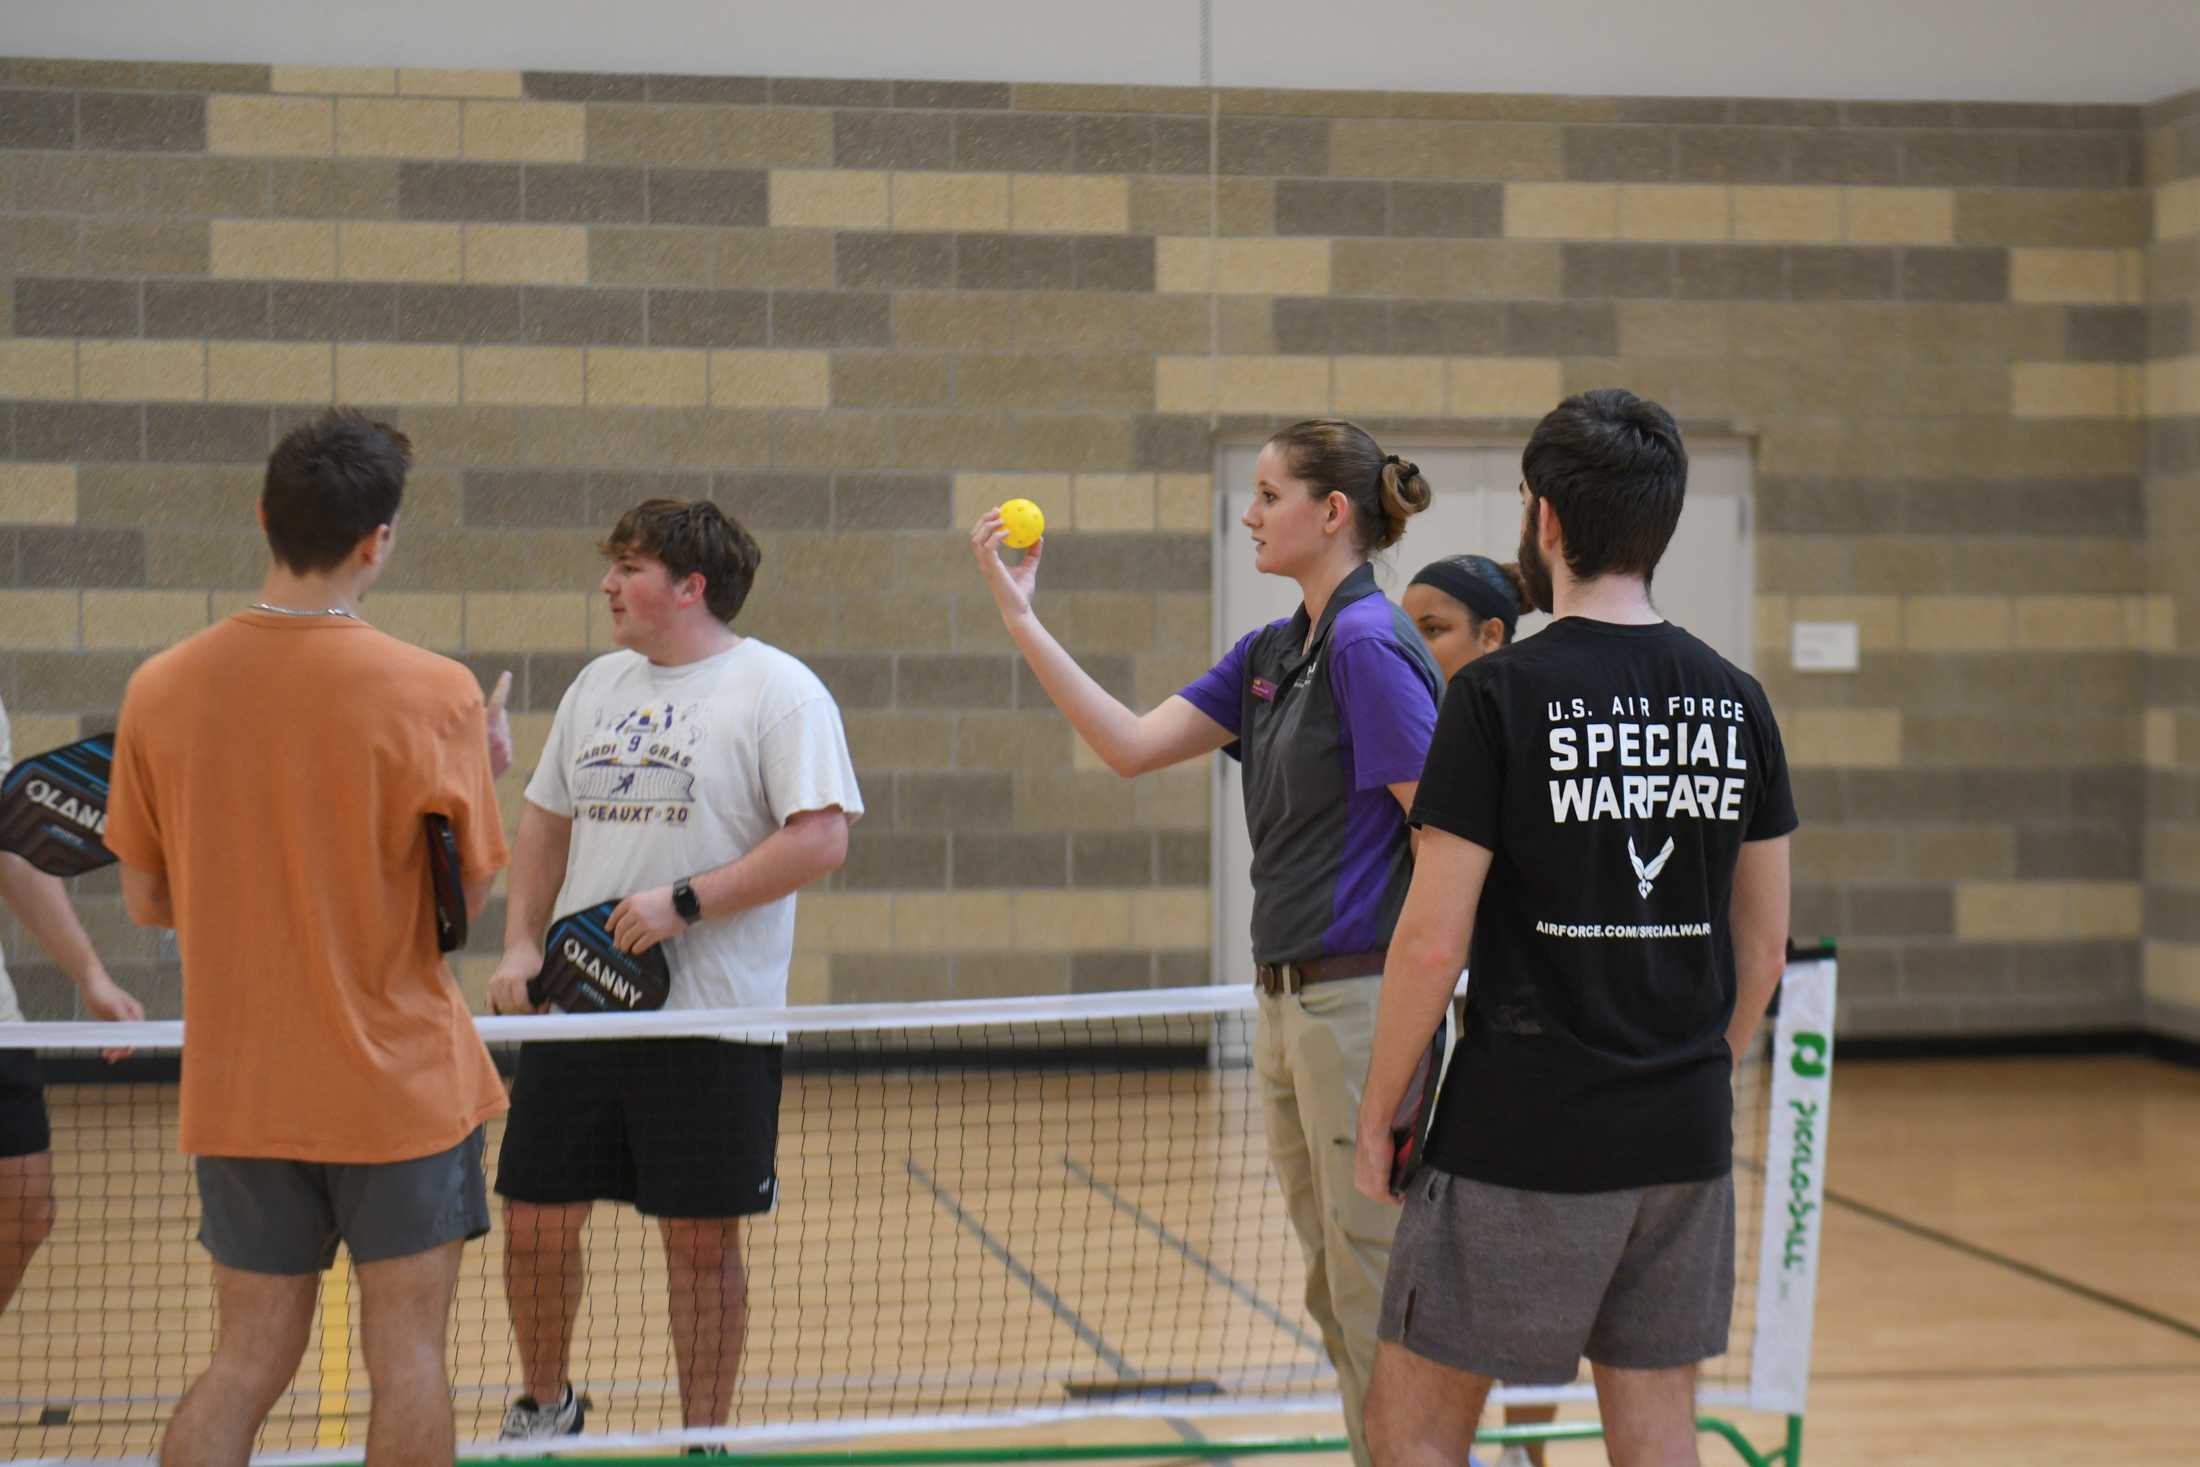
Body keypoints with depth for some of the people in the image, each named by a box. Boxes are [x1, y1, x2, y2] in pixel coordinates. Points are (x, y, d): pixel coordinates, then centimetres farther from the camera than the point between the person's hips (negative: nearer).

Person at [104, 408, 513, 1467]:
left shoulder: (158, 690, -4)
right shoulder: (433, 693, -15)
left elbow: (146, 903, 3)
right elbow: (468, 895, -7)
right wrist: (485, 774, 9)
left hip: (235, 1090, 4)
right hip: (401, 1082, -3)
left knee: (247, 1362, 12)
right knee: (406, 1358, 8)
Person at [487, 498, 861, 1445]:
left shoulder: (779, 690, -6)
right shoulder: (598, 685, 14)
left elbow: (821, 839, -14)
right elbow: (545, 822, 21)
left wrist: (684, 901, -19)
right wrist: (520, 944, 7)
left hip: (713, 1020, -5)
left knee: (701, 1238, 2)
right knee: (535, 1219, 7)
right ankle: (545, 1408, 31)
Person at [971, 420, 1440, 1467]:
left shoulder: (1370, 644, -14)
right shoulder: (1273, 651, 14)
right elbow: (1135, 744, 8)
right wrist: (1021, 619, 4)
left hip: (1363, 1002, -10)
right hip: (1288, 1003, 10)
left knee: (1382, 1308, -3)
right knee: (1337, 1300, 15)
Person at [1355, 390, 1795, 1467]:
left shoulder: (1499, 696, -11)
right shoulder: (1734, 702, 5)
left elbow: (1432, 941, -13)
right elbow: (1763, 944, 10)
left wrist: (1377, 1116, -2)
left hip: (1521, 1143, -5)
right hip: (1687, 1140, 6)